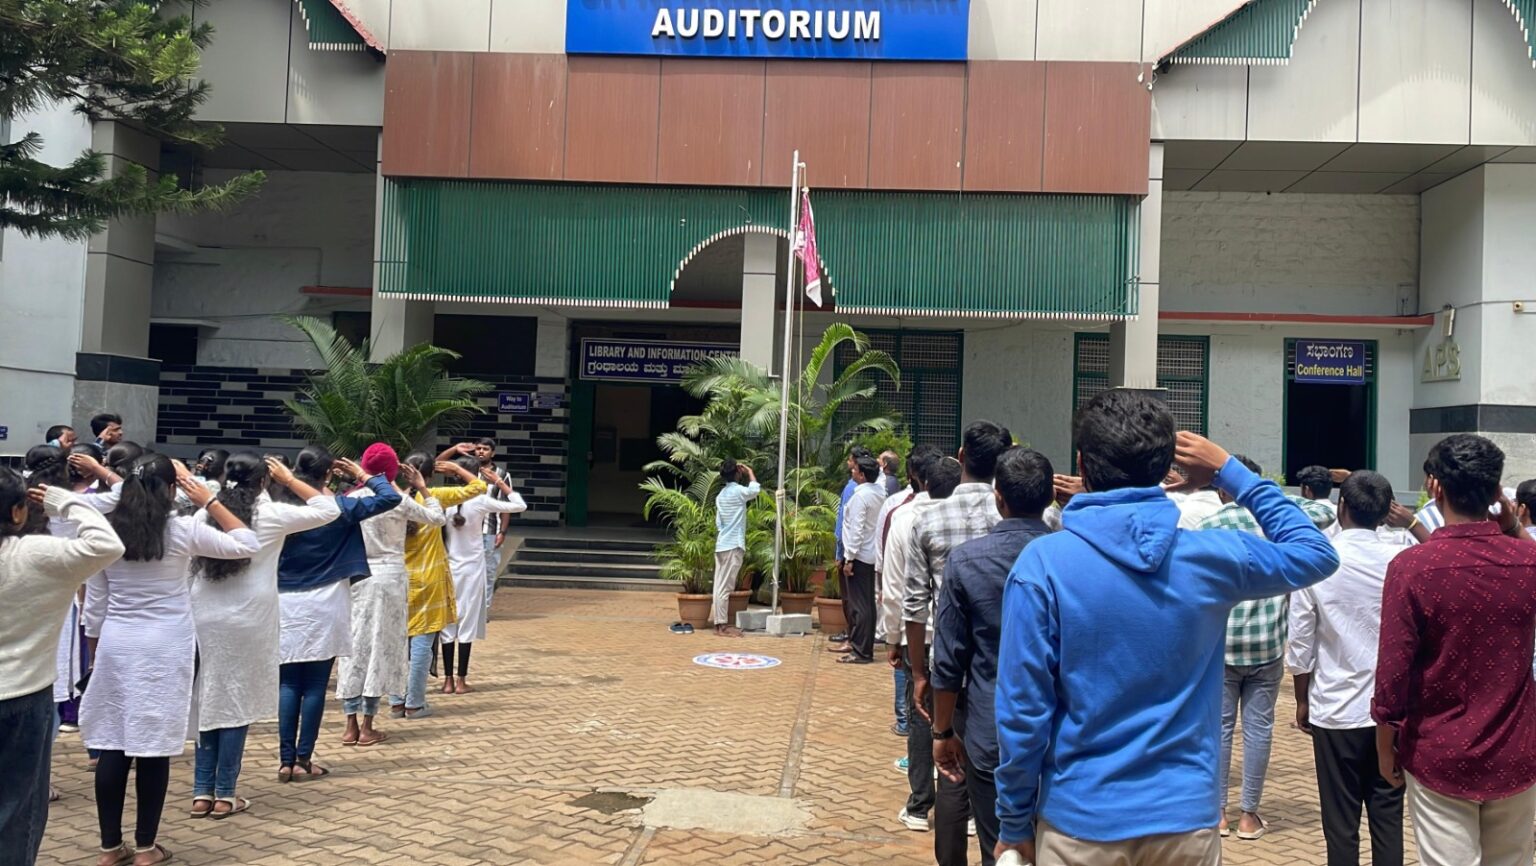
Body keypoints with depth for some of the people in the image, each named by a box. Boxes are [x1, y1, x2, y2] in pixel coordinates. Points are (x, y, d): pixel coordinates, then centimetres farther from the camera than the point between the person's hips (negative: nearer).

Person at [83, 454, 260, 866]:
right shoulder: (182, 531, -9)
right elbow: (247, 544, 1)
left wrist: (95, 647, 20)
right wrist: (208, 500, 2)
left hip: (116, 644, 4)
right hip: (164, 647, -4)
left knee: (111, 744, 8)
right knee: (154, 746, 3)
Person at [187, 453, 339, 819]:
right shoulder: (269, 515, -6)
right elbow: (329, 509, 3)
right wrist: (290, 480, 9)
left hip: (204, 617, 4)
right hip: (247, 620, -4)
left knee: (208, 702, 12)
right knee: (236, 705, 4)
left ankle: (202, 793, 16)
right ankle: (225, 795, 10)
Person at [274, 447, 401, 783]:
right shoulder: (336, 507, -7)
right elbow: (391, 498, -7)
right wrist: (362, 475, 4)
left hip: (285, 605, 3)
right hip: (323, 606, -3)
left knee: (288, 685, 7)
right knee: (314, 686, 3)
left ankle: (286, 760, 7)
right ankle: (303, 760, 6)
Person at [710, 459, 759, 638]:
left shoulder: (721, 495, 13)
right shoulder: (738, 491, -12)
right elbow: (756, 489, 3)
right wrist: (749, 472, 13)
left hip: (722, 544, 8)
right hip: (733, 545, -8)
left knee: (721, 585, 12)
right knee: (726, 586, -6)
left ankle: (719, 621, 17)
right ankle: (722, 625, -4)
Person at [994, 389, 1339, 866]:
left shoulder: (1043, 563, -14)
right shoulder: (1211, 558, -7)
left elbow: (1023, 710, -13)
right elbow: (1316, 553, 13)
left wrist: (1014, 824, -1)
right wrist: (1231, 473, 10)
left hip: (1080, 822, -2)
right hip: (1186, 819, 2)